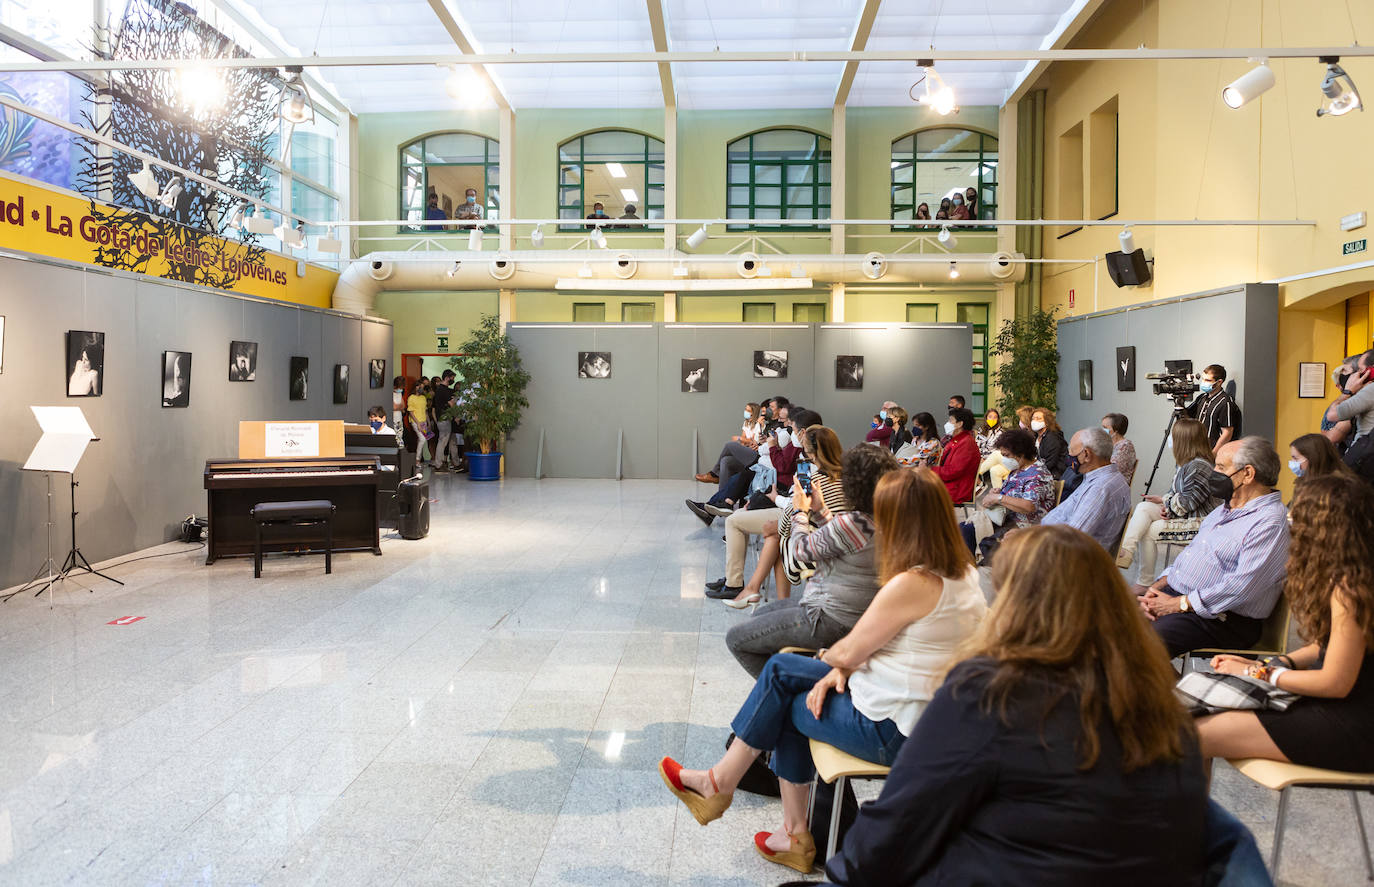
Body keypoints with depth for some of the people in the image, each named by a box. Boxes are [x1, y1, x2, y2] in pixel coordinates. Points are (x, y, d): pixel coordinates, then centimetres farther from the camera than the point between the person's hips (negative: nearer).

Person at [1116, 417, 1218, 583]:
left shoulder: (1200, 467, -23)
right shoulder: (1184, 463, 10)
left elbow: (1188, 502, -23)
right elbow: (1175, 492, 16)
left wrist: (1163, 501, -9)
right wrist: (1165, 502, -5)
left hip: (1198, 520, -10)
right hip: (1181, 513, 10)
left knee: (1149, 531, -14)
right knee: (1143, 507, -10)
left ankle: (1145, 583, -1)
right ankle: (1126, 553, -22)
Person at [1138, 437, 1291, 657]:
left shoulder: (1271, 523, -14)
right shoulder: (1226, 508, 19)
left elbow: (1241, 587, -23)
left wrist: (1178, 604, -19)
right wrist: (1157, 587, 5)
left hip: (1221, 620, -9)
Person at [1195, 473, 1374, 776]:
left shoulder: (1348, 589, -24)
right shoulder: (1343, 578, 7)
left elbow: (1336, 683, -21)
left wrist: (1264, 674, -9)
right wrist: (1269, 664, 3)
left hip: (1349, 728, -10)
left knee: (1195, 735, -17)